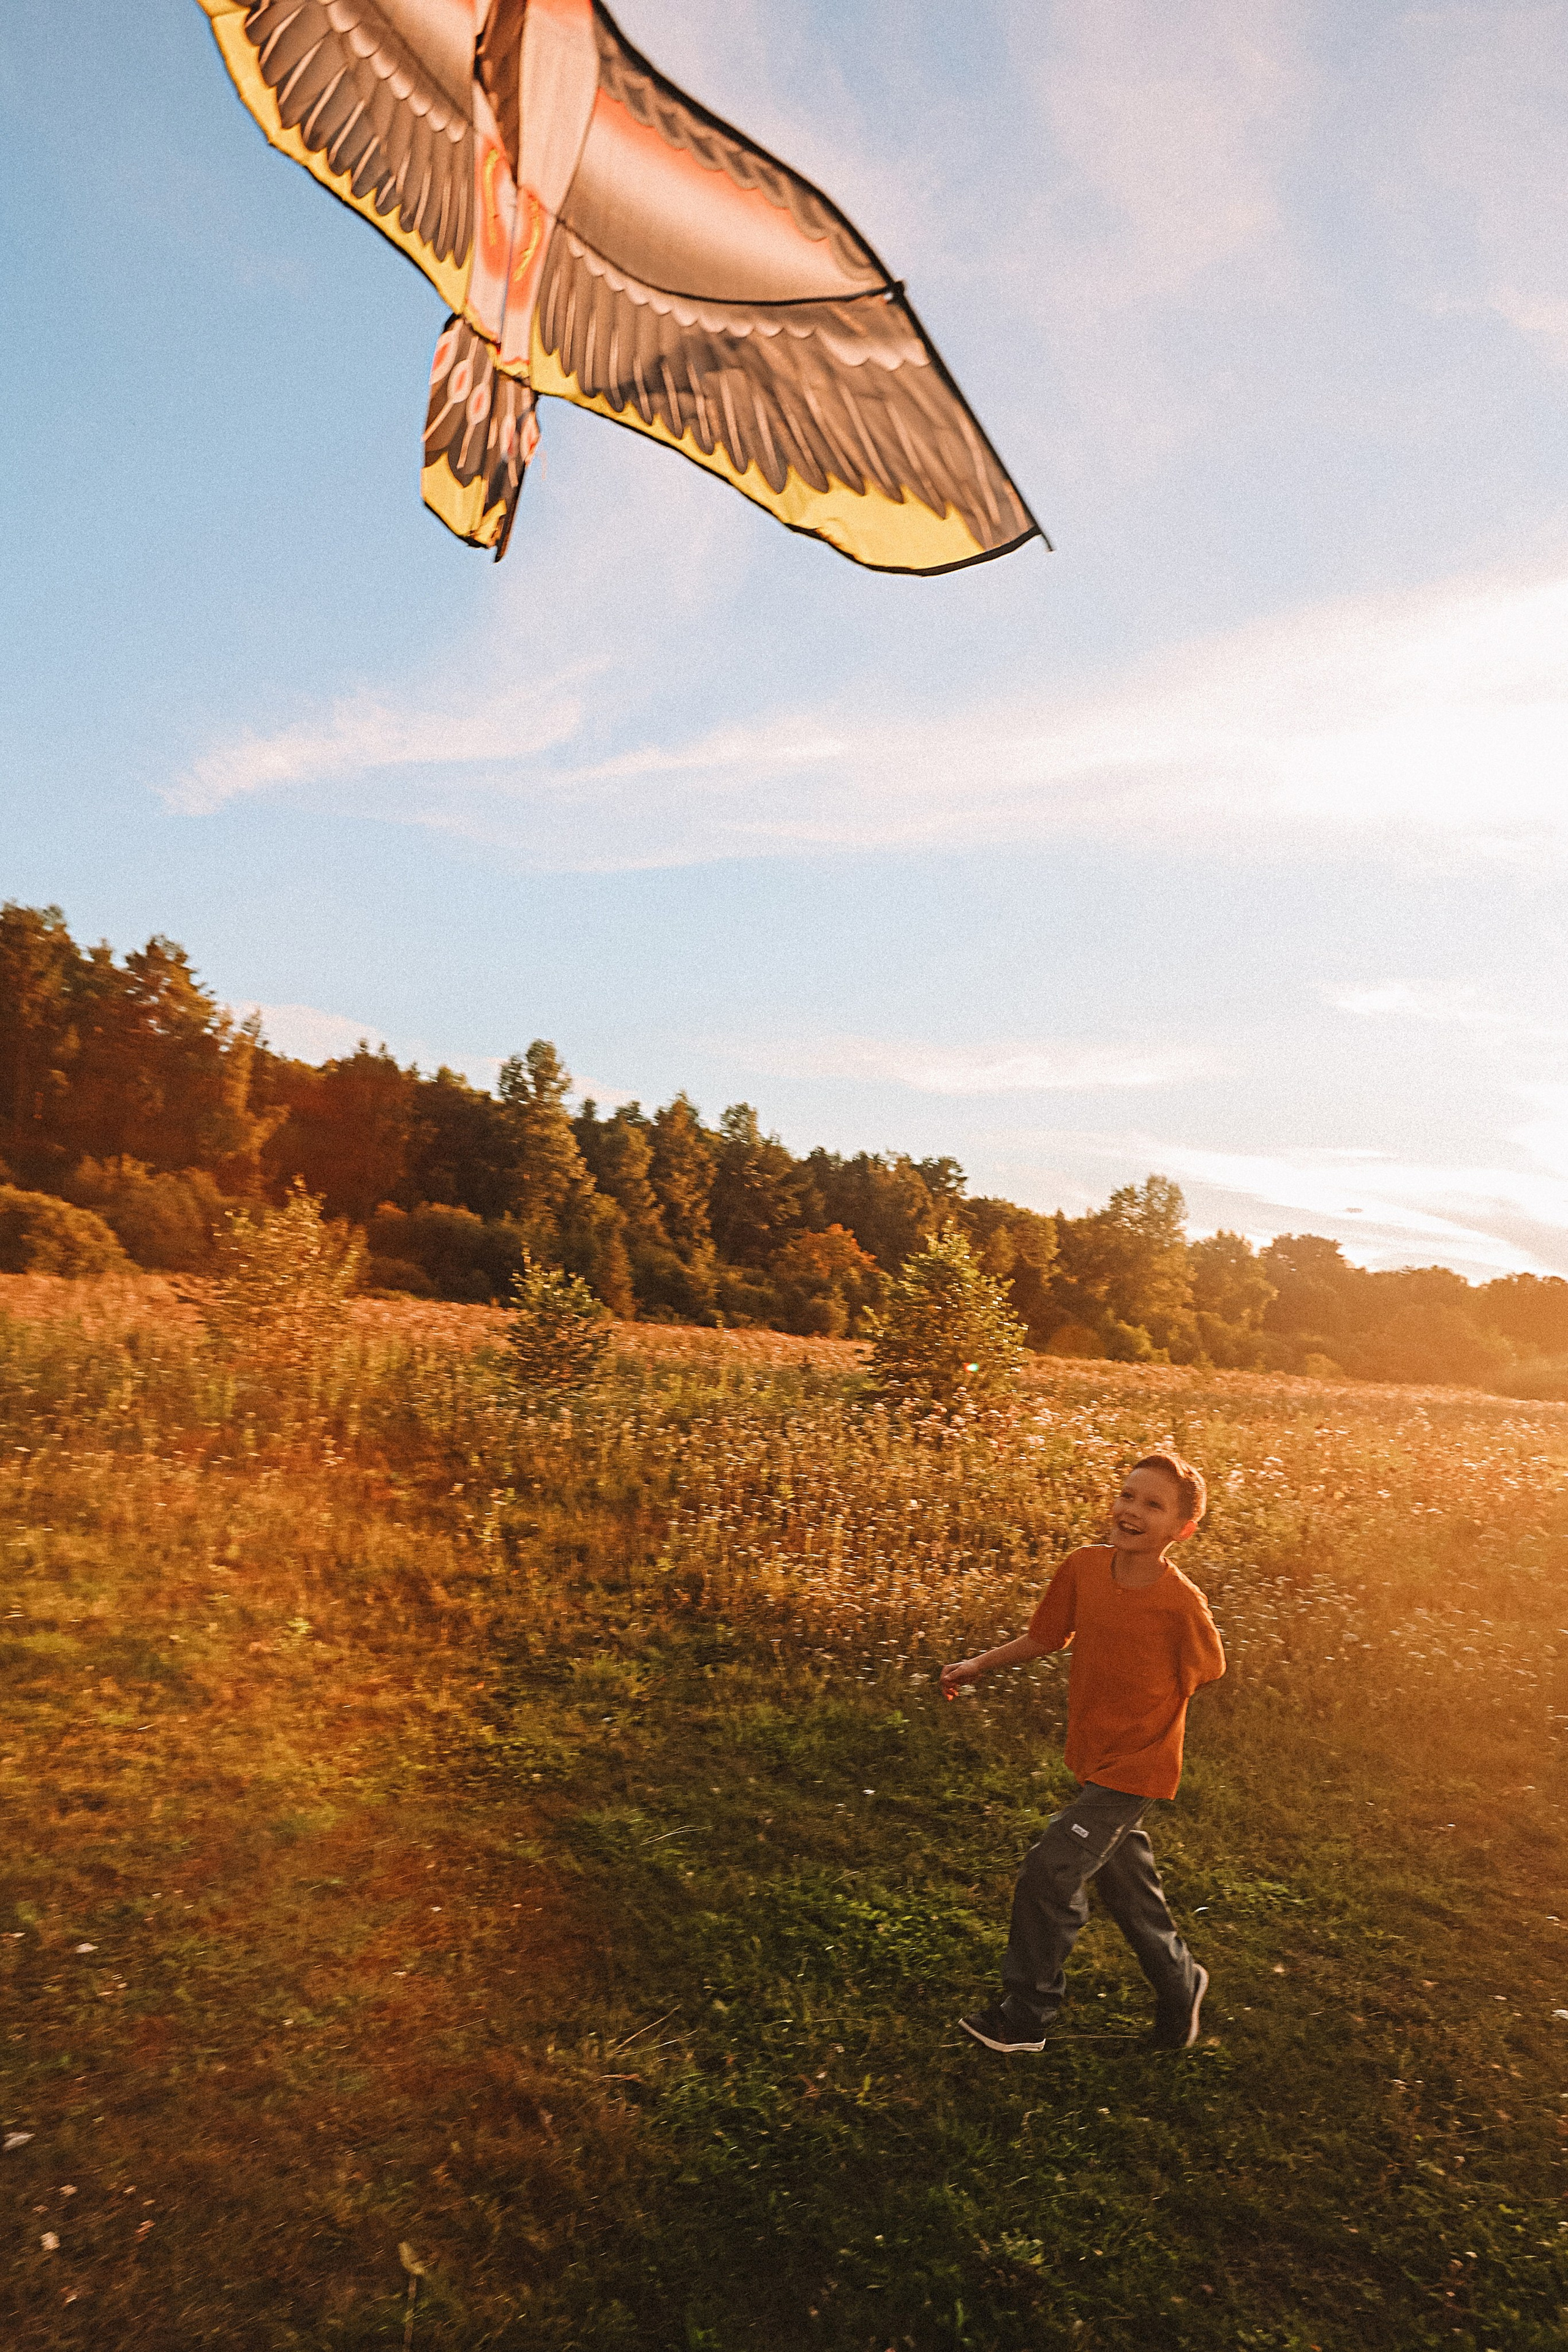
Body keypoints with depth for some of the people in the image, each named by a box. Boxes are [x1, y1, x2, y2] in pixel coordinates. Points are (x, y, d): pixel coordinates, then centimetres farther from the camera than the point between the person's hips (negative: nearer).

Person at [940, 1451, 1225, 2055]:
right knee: (1126, 1886, 20)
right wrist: (979, 1664, -1)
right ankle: (1179, 1985, 46)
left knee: (1049, 1870, -9)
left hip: (1136, 1768, -5)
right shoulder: (1084, 1567, -13)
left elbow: (1205, 1673, -5)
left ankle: (1023, 2015, 11)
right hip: (1091, 1759, 5)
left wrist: (1142, 1715, -8)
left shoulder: (1181, 1604, -25)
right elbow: (1047, 1636, 3)